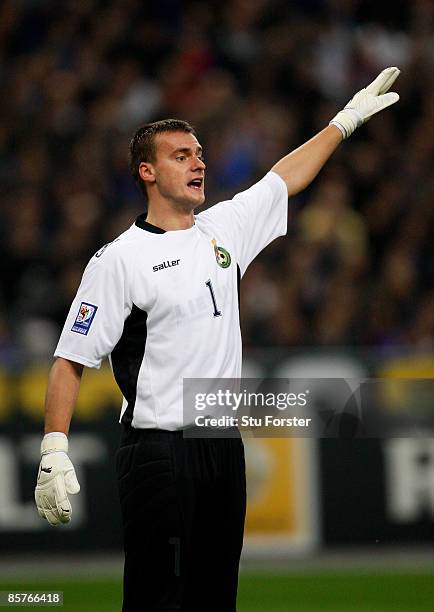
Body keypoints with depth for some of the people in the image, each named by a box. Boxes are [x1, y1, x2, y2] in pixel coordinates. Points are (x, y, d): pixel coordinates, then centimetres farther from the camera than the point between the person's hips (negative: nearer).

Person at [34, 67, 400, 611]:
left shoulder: (224, 229, 12)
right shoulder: (119, 259, -6)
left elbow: (286, 177, 28)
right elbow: (71, 360, -8)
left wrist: (348, 118, 33)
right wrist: (54, 451, -17)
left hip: (224, 445, 7)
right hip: (157, 453, -6)